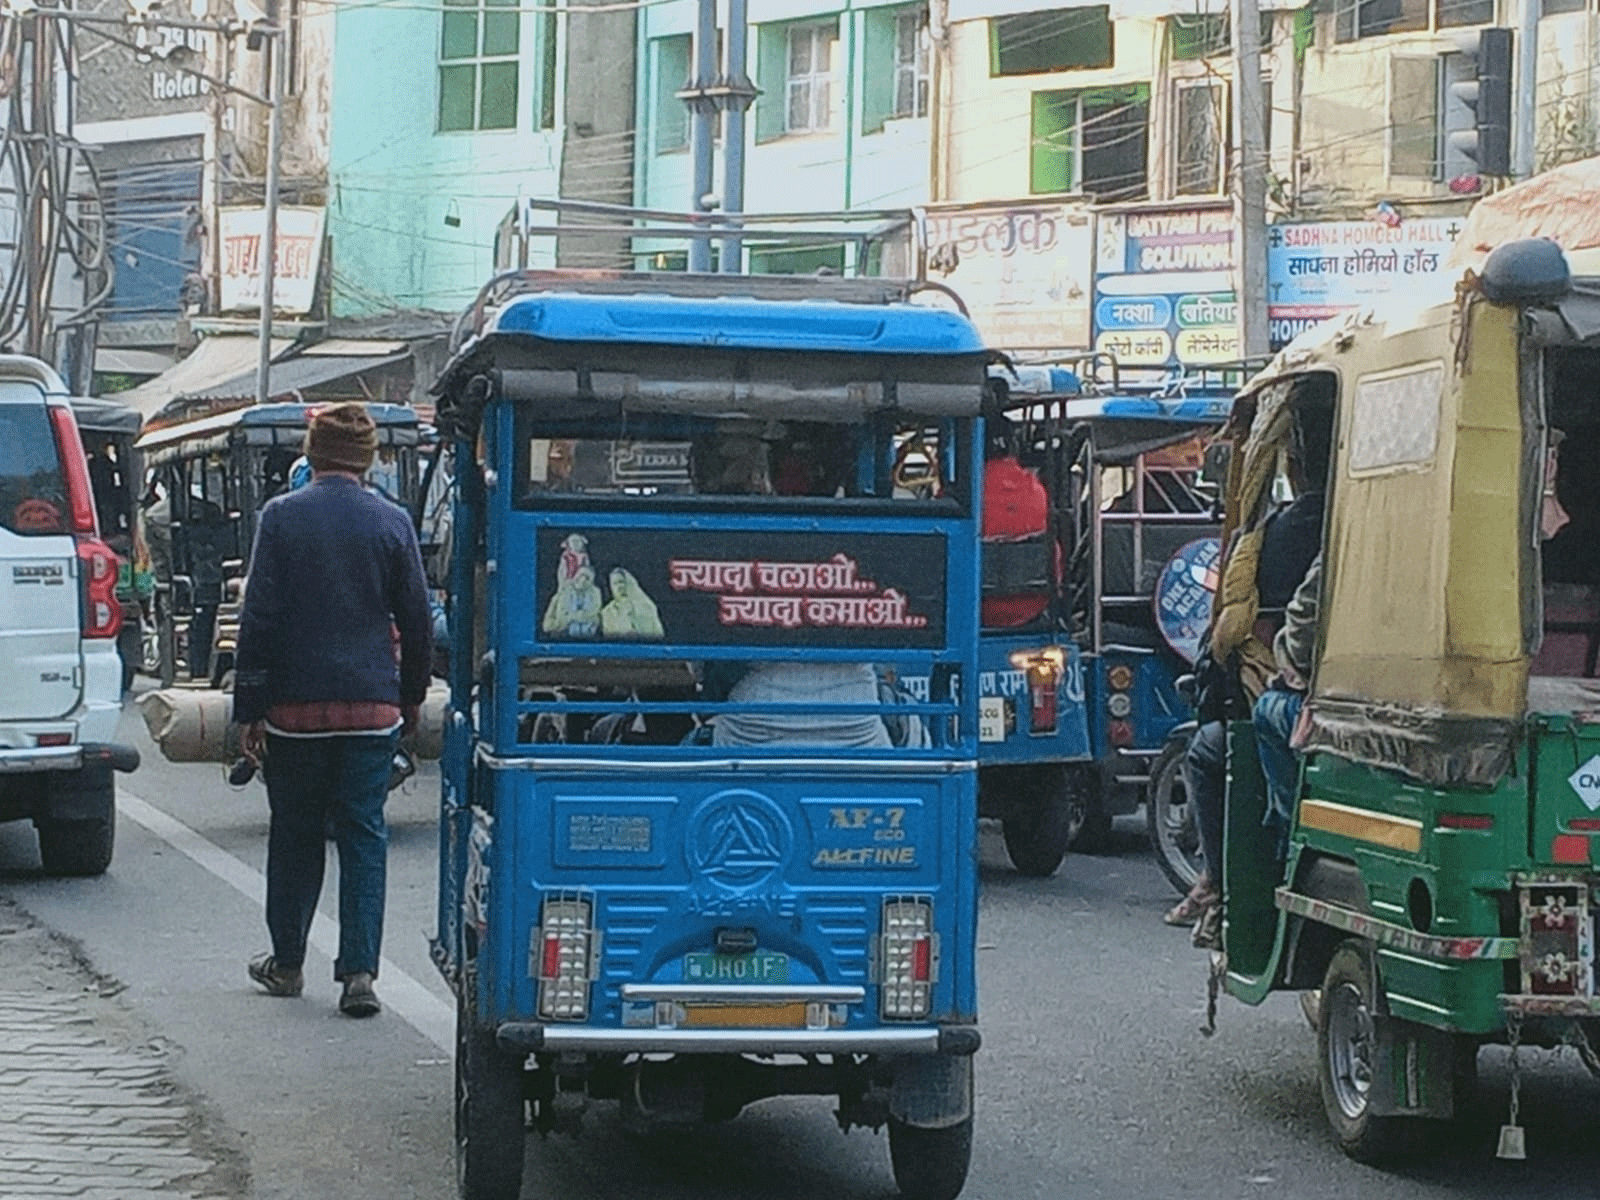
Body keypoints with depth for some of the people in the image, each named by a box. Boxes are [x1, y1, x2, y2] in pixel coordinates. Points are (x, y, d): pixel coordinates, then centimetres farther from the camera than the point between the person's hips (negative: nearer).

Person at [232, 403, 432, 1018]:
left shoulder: (281, 517, -5)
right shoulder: (392, 523, 0)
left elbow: (259, 617, -6)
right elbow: (416, 620, 5)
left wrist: (249, 708, -2)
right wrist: (411, 696, 18)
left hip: (295, 705, -1)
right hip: (371, 706, 1)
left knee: (294, 834, 13)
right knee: (364, 836, 4)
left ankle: (287, 963, 23)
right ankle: (359, 972, -4)